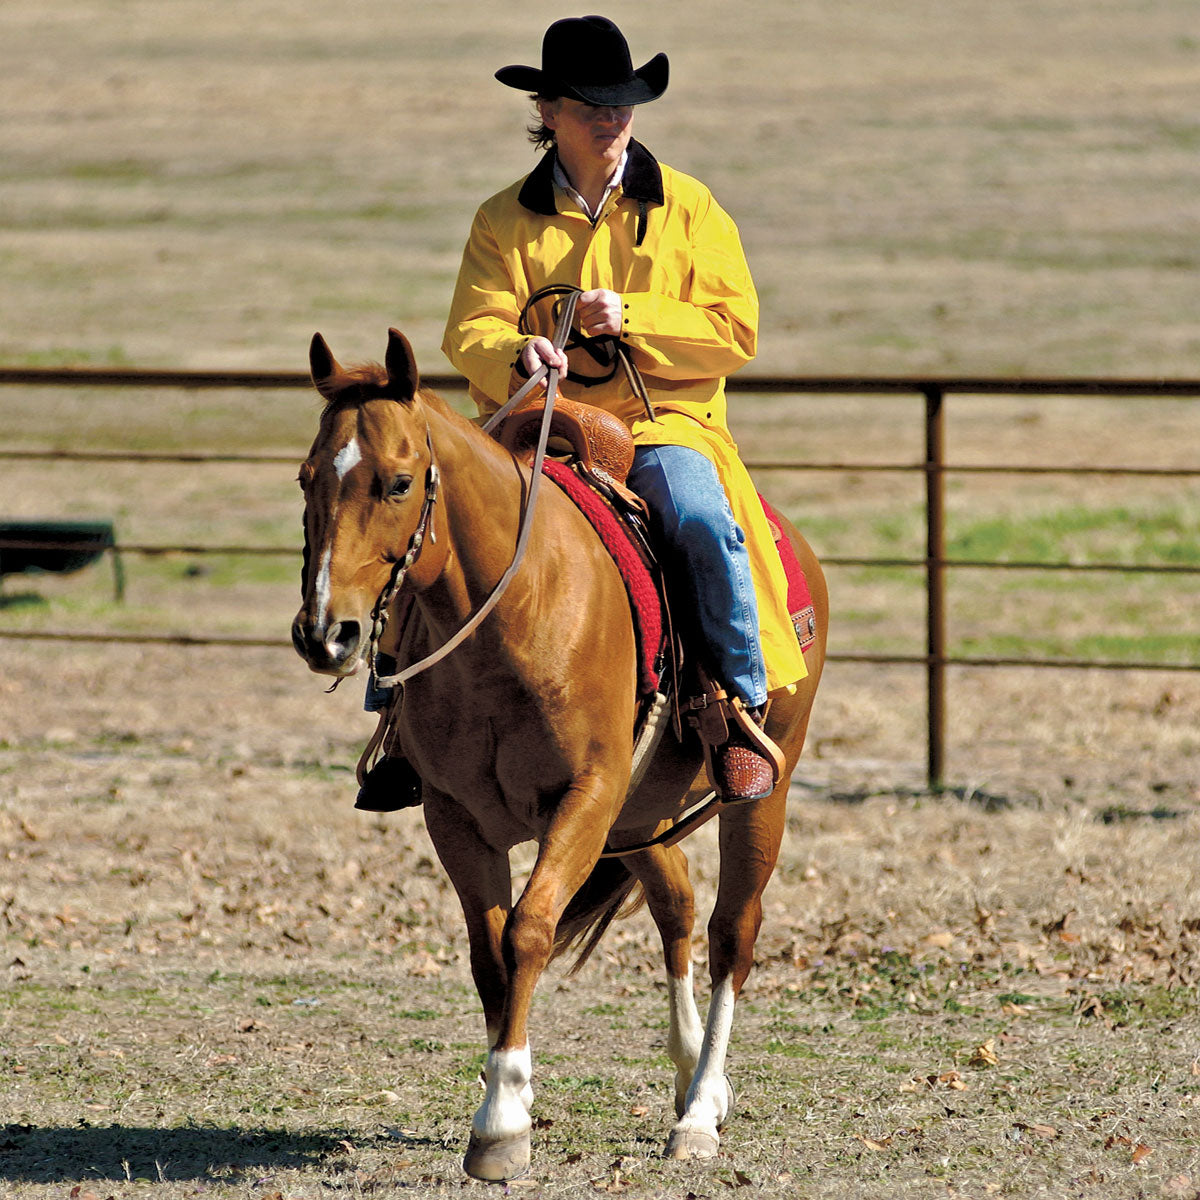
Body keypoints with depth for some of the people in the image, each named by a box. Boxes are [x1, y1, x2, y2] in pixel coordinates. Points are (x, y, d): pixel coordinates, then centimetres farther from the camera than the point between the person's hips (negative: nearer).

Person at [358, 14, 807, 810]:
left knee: (702, 522, -34)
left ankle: (744, 708, -21)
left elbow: (736, 332, 1)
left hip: (665, 423, -2)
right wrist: (517, 354, -28)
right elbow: (471, 332, -3)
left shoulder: (688, 207, 7)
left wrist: (631, 319, -14)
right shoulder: (505, 221, 9)